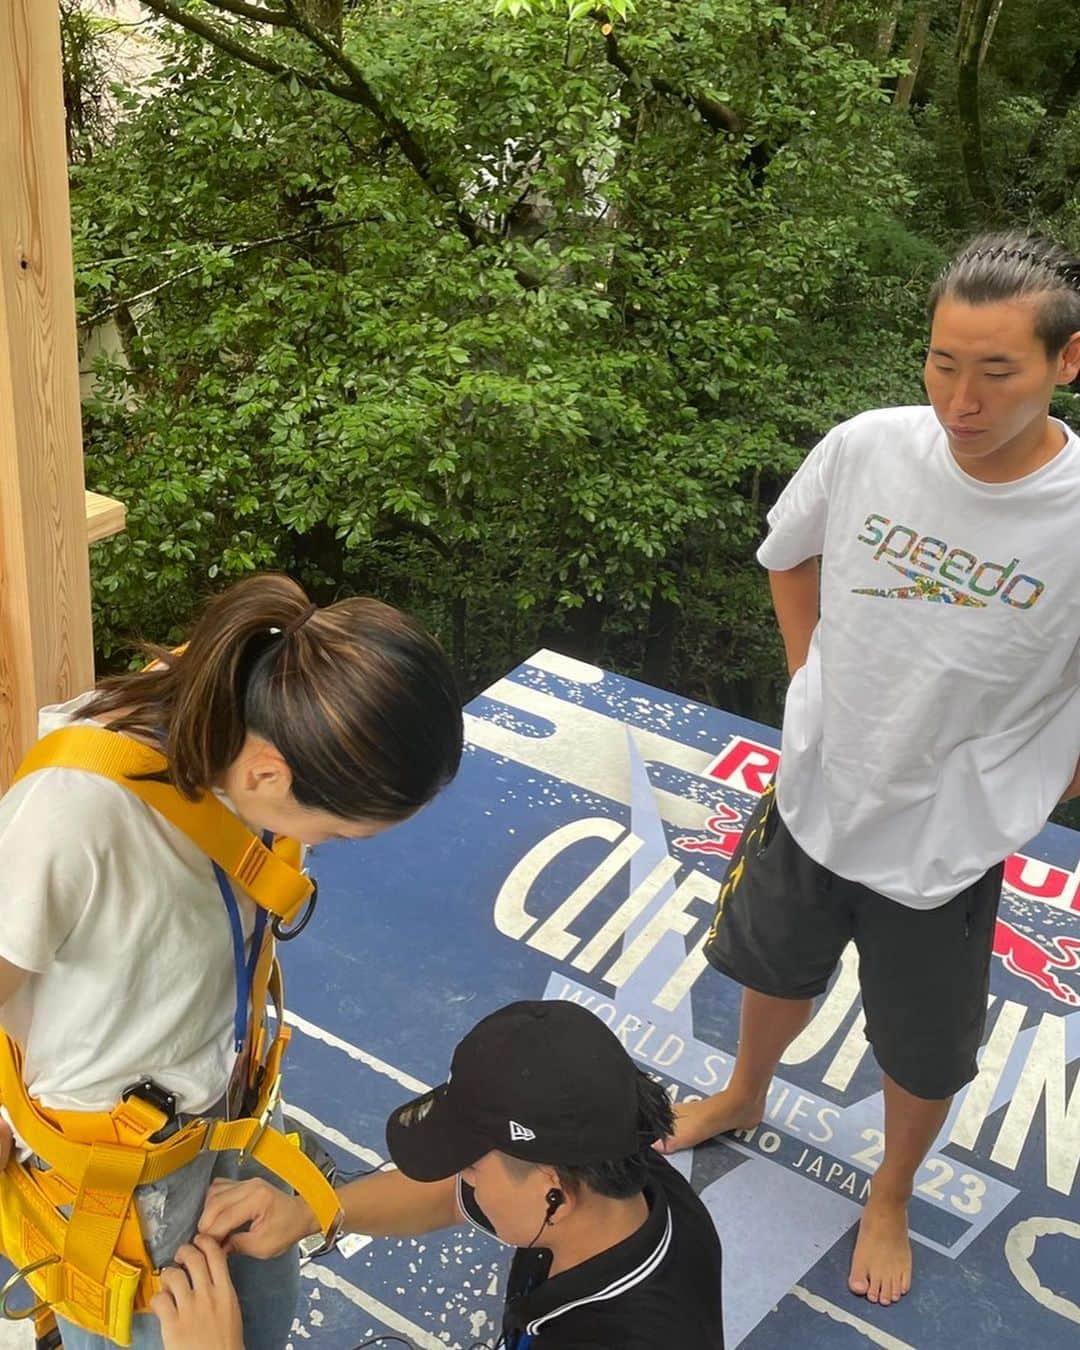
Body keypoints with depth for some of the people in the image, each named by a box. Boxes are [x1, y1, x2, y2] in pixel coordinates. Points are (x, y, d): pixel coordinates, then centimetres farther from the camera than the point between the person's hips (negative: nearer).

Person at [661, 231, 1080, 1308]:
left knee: (922, 1055, 19)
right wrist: (811, 678, 3)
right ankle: (744, 1097, 60)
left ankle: (891, 1196, 51)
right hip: (811, 794, 3)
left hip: (945, 845, -3)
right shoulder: (866, 448, -16)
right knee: (775, 971, 28)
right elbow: (789, 551, 6)